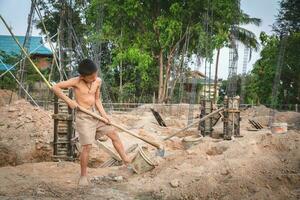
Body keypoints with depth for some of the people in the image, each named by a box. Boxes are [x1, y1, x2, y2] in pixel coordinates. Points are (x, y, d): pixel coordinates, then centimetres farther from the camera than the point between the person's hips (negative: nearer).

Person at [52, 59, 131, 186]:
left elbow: (97, 99, 8)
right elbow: (55, 88, -15)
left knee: (114, 134, 5)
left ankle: (126, 161, 16)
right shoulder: (76, 82, -14)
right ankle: (83, 176, 8)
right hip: (83, 116, -6)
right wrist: (69, 101, -19)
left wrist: (103, 114, -5)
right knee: (87, 146, -7)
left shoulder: (98, 81, 0)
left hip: (96, 113, 6)